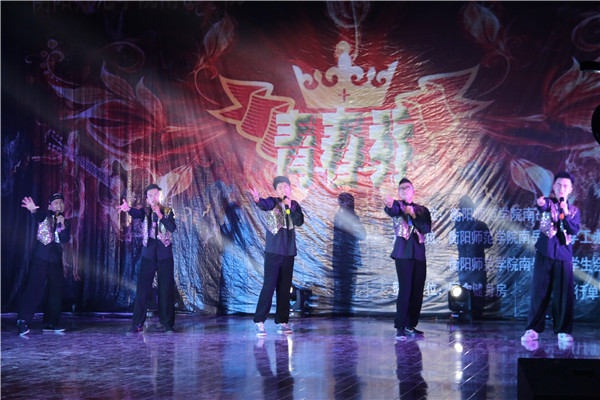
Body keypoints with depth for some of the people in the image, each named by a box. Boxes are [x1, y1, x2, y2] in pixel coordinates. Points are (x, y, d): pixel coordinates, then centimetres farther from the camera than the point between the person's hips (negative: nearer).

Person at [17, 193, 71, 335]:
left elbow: (65, 239, 3)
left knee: (56, 291, 3)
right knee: (35, 288, -15)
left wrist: (62, 225, -12)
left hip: (56, 260, 5)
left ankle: (50, 323, 11)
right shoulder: (45, 215, 3)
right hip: (41, 258, -5)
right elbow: (38, 216, -22)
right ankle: (22, 320, -15)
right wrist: (33, 210, -46)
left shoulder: (65, 222, 16)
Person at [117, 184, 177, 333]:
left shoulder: (168, 211, 6)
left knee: (167, 290, 0)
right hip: (148, 255, 0)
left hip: (165, 255, 0)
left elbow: (172, 228, -10)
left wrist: (160, 215, -18)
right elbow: (136, 213, -19)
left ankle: (168, 324, 8)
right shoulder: (145, 212, 6)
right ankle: (137, 324, 1)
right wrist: (128, 208, -41)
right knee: (142, 289, -3)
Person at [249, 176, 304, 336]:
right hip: (273, 251, -5)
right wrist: (258, 200, -49)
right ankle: (259, 322, -8)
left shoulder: (294, 205, 10)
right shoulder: (273, 202, -2)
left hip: (288, 252, 5)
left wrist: (289, 207, -13)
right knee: (269, 285, -11)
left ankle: (282, 323, 13)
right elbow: (265, 205, -27)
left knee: (285, 287, 7)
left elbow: (299, 222, -4)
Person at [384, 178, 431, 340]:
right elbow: (392, 211, -18)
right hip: (403, 253, -4)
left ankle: (411, 325, 15)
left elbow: (427, 228, 2)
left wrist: (414, 215, -11)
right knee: (405, 289, -13)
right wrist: (389, 206, -42)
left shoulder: (422, 210, 17)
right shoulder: (398, 205, 7)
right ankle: (400, 327, -9)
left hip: (419, 254, 4)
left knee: (417, 292, 4)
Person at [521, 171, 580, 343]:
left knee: (564, 294, 0)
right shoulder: (548, 203, 4)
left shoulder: (574, 211, 13)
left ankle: (563, 331, 9)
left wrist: (566, 214, -16)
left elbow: (575, 230, -2)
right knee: (539, 292, -1)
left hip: (564, 255, 2)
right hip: (545, 254, -2)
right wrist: (541, 204, -47)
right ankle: (533, 329, 6)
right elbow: (543, 206, -22)